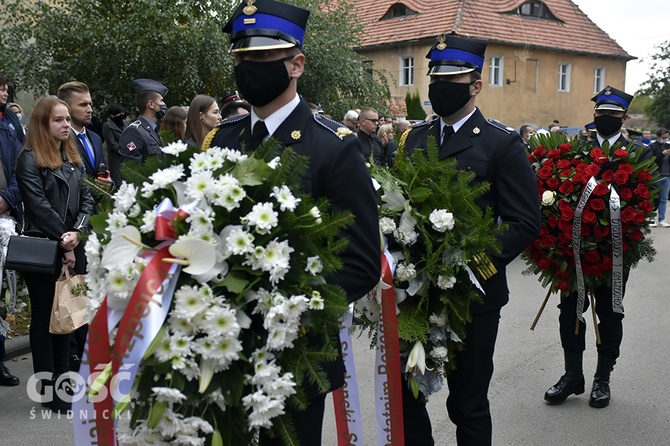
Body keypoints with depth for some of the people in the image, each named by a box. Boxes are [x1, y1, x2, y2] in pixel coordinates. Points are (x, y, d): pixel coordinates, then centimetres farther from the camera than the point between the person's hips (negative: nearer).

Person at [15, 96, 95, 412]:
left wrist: (77, 232, -9)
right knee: (44, 318, 3)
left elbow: (86, 198, 7)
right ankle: (49, 391, 10)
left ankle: (65, 383, 22)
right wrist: (63, 240, -13)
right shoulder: (29, 159, -7)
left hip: (71, 250, 7)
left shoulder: (73, 158, 14)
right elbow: (38, 205, -14)